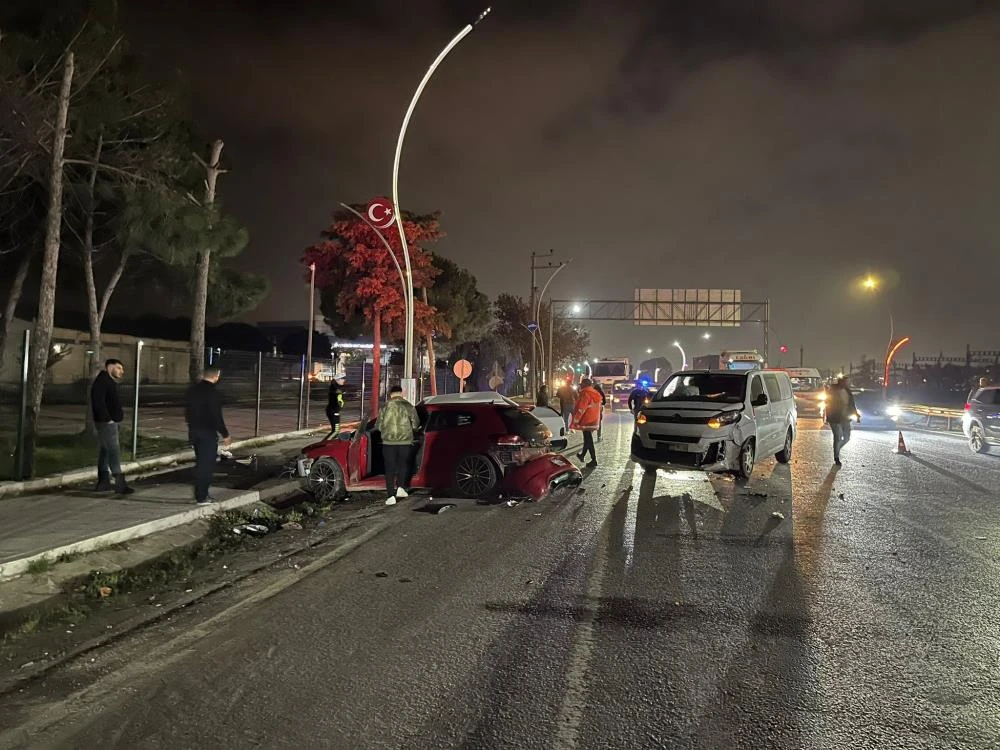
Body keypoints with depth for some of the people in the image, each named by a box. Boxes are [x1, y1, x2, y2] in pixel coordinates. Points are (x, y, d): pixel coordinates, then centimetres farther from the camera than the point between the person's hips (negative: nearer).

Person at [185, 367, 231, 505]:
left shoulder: (193, 389, 7)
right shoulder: (211, 392, -19)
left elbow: (187, 411, 16)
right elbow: (216, 416, -20)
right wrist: (225, 434, -13)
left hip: (193, 431, 8)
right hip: (207, 433, -8)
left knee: (200, 462, 18)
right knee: (206, 464, 0)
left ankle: (200, 493, 25)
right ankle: (201, 497, 4)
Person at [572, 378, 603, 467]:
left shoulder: (585, 394, -16)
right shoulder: (596, 394, 12)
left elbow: (581, 409, -20)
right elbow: (598, 408, 18)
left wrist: (575, 420, -16)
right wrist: (598, 420, 25)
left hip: (586, 421, -9)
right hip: (594, 420, 9)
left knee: (588, 440, -5)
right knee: (588, 439, 20)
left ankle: (594, 460, -6)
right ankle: (582, 455, 34)